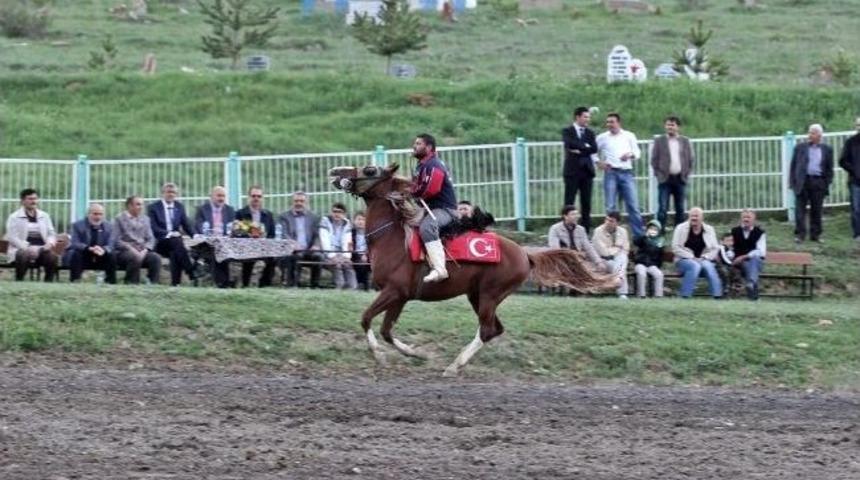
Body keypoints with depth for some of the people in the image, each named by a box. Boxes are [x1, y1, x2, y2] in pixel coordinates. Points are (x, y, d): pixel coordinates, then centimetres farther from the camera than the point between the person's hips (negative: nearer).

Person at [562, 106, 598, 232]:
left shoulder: (590, 133, 15)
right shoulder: (567, 131, 2)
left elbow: (594, 149, 0)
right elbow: (570, 143, -18)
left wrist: (580, 151, -10)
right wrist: (585, 146, -9)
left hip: (586, 170, 4)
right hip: (572, 170, -4)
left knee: (586, 203, 3)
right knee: (569, 203, -5)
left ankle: (585, 230, 5)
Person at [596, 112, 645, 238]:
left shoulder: (629, 136, 10)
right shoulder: (602, 137, 9)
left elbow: (637, 152, 9)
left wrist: (630, 155, -12)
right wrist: (598, 162, -3)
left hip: (626, 172, 0)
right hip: (611, 173, 0)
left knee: (633, 205, -3)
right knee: (610, 206, -1)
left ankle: (639, 234, -2)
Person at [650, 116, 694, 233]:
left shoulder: (685, 141, 9)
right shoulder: (659, 141, 4)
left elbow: (691, 159, 10)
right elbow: (654, 160, 3)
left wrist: (686, 174, 1)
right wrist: (658, 175, -5)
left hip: (680, 179, 2)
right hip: (665, 179, -2)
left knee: (681, 209, 6)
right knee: (663, 208, -8)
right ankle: (660, 231, -6)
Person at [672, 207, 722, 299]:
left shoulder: (709, 230, 9)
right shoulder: (681, 228, 3)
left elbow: (715, 249, 8)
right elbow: (676, 248, -3)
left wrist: (704, 257, -10)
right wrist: (692, 257, -12)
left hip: (704, 260, 2)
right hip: (684, 260, -2)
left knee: (708, 266, -33)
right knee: (695, 266, -36)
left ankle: (717, 294, -38)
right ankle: (685, 295, -35)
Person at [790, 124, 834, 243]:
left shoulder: (827, 150, 9)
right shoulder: (800, 148, 7)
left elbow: (829, 168, 11)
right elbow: (793, 165, 6)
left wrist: (827, 183, 1)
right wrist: (792, 182, -1)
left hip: (818, 183, 1)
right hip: (802, 182, -1)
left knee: (817, 211, 5)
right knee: (800, 209, -4)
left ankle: (815, 234, 13)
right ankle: (800, 234, -2)